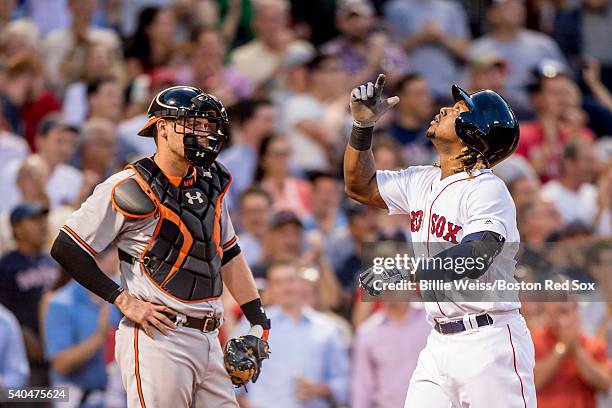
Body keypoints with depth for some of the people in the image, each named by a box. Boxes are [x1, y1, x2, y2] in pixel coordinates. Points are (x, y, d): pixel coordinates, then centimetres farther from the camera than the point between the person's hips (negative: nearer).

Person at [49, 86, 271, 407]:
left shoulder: (208, 185, 14)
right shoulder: (129, 189, -9)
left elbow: (228, 255, 24)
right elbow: (66, 250, -8)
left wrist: (258, 320, 17)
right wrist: (124, 300, -11)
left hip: (207, 341, 7)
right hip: (157, 337, -7)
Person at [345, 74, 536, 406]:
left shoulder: (487, 189, -13)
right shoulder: (421, 181, 13)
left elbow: (474, 258, -28)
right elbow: (360, 186, 25)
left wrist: (407, 274, -41)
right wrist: (363, 124, 11)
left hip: (490, 342, -8)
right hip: (439, 343, 8)